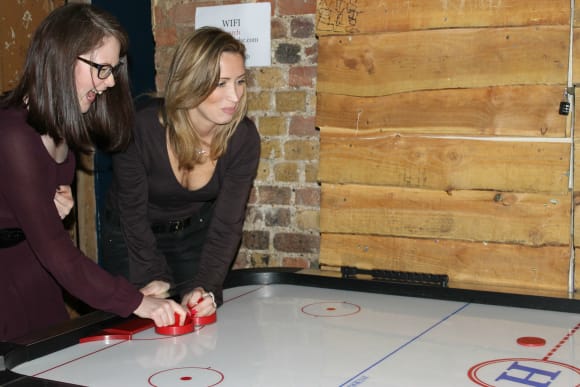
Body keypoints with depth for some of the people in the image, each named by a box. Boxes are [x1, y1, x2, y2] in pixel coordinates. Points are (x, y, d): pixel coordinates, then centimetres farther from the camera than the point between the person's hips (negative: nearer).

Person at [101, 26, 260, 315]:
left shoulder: (243, 138, -24)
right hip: (131, 237, -2)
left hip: (196, 234, 2)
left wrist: (205, 286, -35)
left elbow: (227, 224, -22)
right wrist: (155, 277, -24)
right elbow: (133, 212, -18)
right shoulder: (141, 128, -32)